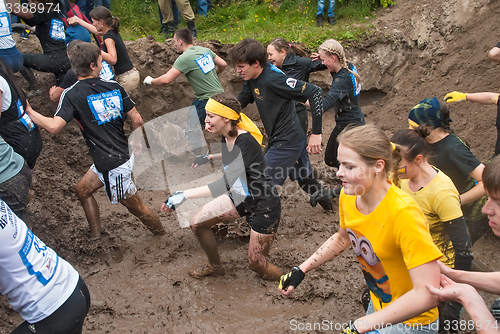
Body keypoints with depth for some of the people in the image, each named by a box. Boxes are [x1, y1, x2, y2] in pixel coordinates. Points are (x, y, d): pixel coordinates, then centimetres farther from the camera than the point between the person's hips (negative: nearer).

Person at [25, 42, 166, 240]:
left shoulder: (72, 94, -14)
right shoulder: (114, 86, 1)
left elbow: (54, 126, -25)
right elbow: (137, 119, 2)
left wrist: (29, 112, -7)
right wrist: (136, 142, 20)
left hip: (113, 165, -8)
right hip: (124, 155, 8)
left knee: (136, 207, 10)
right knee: (83, 190, 26)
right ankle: (95, 234, 39)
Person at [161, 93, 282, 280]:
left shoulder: (245, 142, -31)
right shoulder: (227, 136, -4)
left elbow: (226, 184, -40)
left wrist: (185, 195, -42)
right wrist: (210, 157, 15)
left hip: (264, 206, -8)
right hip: (241, 197, 9)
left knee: (256, 263, 1)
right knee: (197, 224, 8)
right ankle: (214, 266, 34)